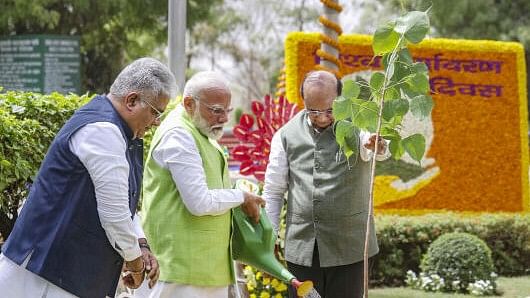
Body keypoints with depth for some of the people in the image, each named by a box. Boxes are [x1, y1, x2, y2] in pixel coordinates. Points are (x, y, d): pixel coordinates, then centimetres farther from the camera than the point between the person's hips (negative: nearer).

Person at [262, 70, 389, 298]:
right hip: (301, 247, 2)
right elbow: (273, 191, 11)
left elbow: (378, 147, -29)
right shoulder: (286, 135, 3)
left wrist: (378, 146, -53)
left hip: (349, 247, -2)